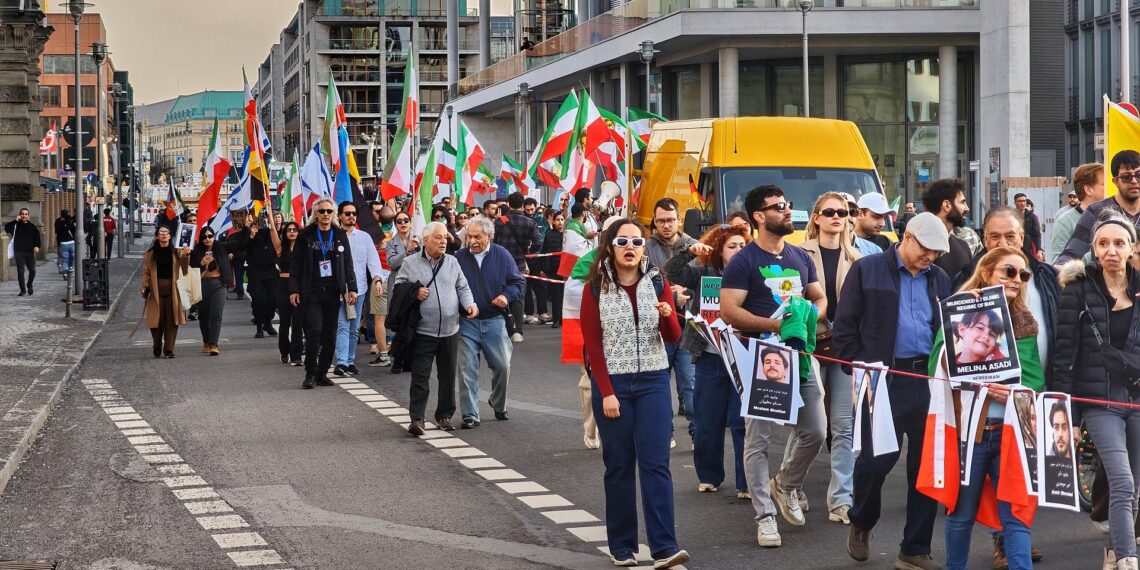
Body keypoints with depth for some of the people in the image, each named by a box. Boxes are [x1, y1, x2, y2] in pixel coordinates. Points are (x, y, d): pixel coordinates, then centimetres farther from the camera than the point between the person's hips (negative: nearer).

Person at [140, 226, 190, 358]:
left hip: (172, 289, 0)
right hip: (156, 289, 0)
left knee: (171, 320, -4)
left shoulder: (176, 252, 7)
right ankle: (157, 347, 20)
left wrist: (186, 256, -17)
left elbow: (184, 270, -1)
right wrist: (144, 288, -6)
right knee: (157, 319, -1)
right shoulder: (150, 254, 7)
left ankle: (169, 349, 2)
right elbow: (146, 272, 6)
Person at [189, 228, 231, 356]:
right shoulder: (196, 252, 1)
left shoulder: (220, 248, 3)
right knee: (203, 315, 9)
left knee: (216, 315, -11)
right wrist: (201, 263, -17)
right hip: (202, 286, 1)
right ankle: (206, 342, 24)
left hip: (218, 284, -1)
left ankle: (213, 345, -16)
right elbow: (192, 269, -3)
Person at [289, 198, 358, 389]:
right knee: (314, 331, -13)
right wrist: (293, 289, -4)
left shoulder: (340, 235, 9)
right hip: (311, 292, -3)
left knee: (330, 335, 3)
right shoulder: (306, 236, 3)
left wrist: (351, 287, 1)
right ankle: (310, 374, -3)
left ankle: (322, 373, 13)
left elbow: (348, 264, 9)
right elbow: (295, 264, 2)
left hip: (333, 292, 3)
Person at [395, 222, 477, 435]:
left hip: (450, 331, 3)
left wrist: (469, 304, -6)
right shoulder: (410, 263, 1)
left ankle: (444, 416, 21)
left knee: (448, 376, 10)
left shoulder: (452, 262, 9)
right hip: (423, 331, -3)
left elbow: (463, 288, 12)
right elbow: (397, 288, 6)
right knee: (420, 377, -6)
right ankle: (417, 419, -3)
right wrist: (413, 294, -11)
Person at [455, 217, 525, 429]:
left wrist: (507, 295, -11)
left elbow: (518, 281, 7)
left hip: (494, 320, 1)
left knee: (502, 366, 3)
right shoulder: (459, 257, -1)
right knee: (467, 369, -3)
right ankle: (470, 415, 4)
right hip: (467, 322, -1)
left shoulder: (501, 255, 1)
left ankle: (499, 405, 28)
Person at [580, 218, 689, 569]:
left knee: (656, 464, -6)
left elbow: (673, 338, 2)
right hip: (612, 384, -1)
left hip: (653, 382, 1)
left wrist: (668, 315, -20)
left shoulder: (658, 283, 4)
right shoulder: (596, 287, -2)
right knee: (619, 467, 5)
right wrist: (606, 392, -10)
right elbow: (592, 344, -4)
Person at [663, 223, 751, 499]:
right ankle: (708, 475, 27)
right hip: (709, 356, 3)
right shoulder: (704, 272, 3)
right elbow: (672, 273, -4)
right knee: (707, 420, 12)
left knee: (742, 422, 1)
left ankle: (747, 482, 8)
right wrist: (690, 252, -16)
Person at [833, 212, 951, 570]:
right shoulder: (867, 270, 1)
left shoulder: (939, 280, 14)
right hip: (885, 379, -4)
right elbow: (844, 327, -1)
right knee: (876, 459, -6)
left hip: (929, 379, 4)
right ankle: (861, 524, 23)